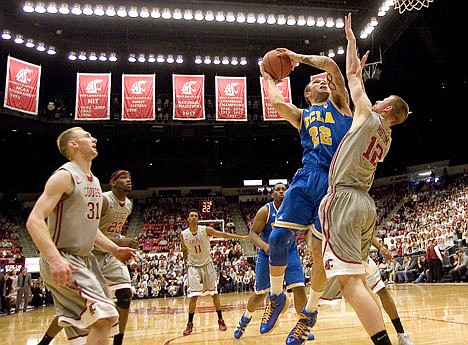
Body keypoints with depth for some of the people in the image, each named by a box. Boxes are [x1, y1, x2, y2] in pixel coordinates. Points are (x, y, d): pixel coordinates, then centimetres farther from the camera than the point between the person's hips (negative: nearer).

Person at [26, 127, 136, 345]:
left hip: (85, 260, 9)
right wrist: (55, 259, -35)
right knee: (105, 316, -21)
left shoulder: (94, 182, 14)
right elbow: (34, 220, -22)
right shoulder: (64, 176, -12)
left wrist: (115, 250, 12)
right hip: (62, 262, -9)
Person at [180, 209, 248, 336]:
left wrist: (240, 237, -23)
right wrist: (186, 265, 13)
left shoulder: (206, 230, -14)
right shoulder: (183, 235, -9)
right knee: (194, 295, -8)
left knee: (214, 293, 6)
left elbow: (223, 234, -16)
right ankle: (190, 324, 6)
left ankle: (220, 320, 19)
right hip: (193, 266, 0)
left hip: (207, 264, 0)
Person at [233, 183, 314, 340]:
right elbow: (252, 234, -19)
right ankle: (246, 317, 38)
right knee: (259, 294, 8)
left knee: (300, 289, -11)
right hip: (267, 256, -2)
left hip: (290, 255, 2)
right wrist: (265, 246, -38)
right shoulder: (265, 211, -16)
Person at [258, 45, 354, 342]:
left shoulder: (338, 104, 19)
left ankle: (310, 312, 19)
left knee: (321, 251, -1)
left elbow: (331, 64, 9)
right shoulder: (302, 116, 24)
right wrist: (268, 76, 26)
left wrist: (298, 57, 19)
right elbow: (277, 103, 9)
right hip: (307, 178, 2)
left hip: (335, 182, -2)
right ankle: (277, 296, 13)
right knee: (278, 237, -12)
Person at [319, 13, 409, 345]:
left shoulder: (369, 117, 1)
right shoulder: (386, 138, 22)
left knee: (350, 282, -16)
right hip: (366, 205, 9)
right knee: (359, 281, 15)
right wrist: (361, 71, 46)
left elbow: (351, 77, 13)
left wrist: (351, 40, 26)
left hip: (343, 197, -9)